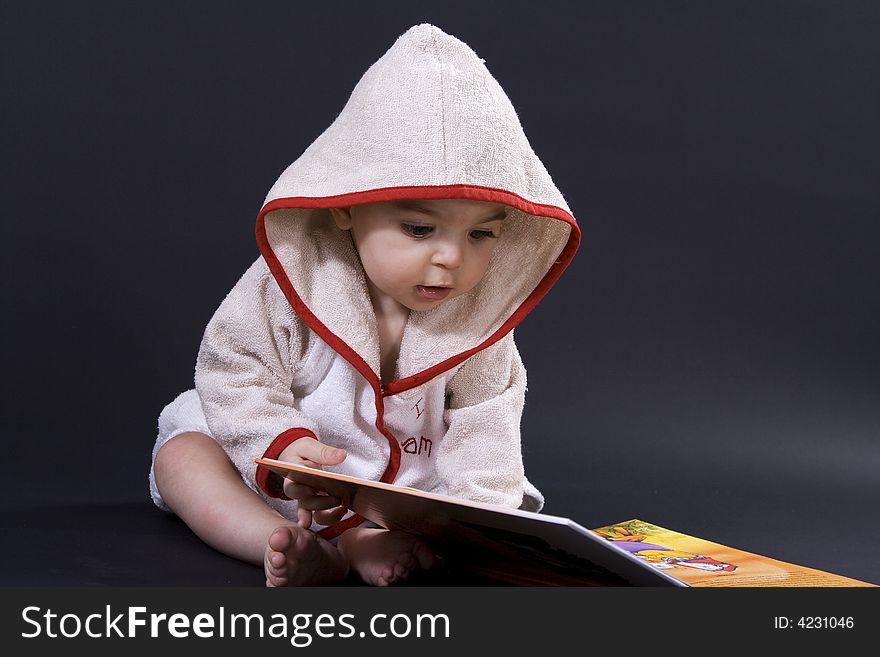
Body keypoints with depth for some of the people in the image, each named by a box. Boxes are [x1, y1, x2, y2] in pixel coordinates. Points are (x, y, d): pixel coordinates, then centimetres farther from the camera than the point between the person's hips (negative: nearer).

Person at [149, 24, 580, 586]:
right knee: (181, 453, -20)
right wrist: (282, 447, -33)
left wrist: (480, 506, -27)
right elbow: (233, 372, -17)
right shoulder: (298, 278, -19)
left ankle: (359, 545, -38)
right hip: (281, 492, -1)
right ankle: (295, 549, -42)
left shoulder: (477, 319, -11)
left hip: (413, 501, 2)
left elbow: (482, 426, -10)